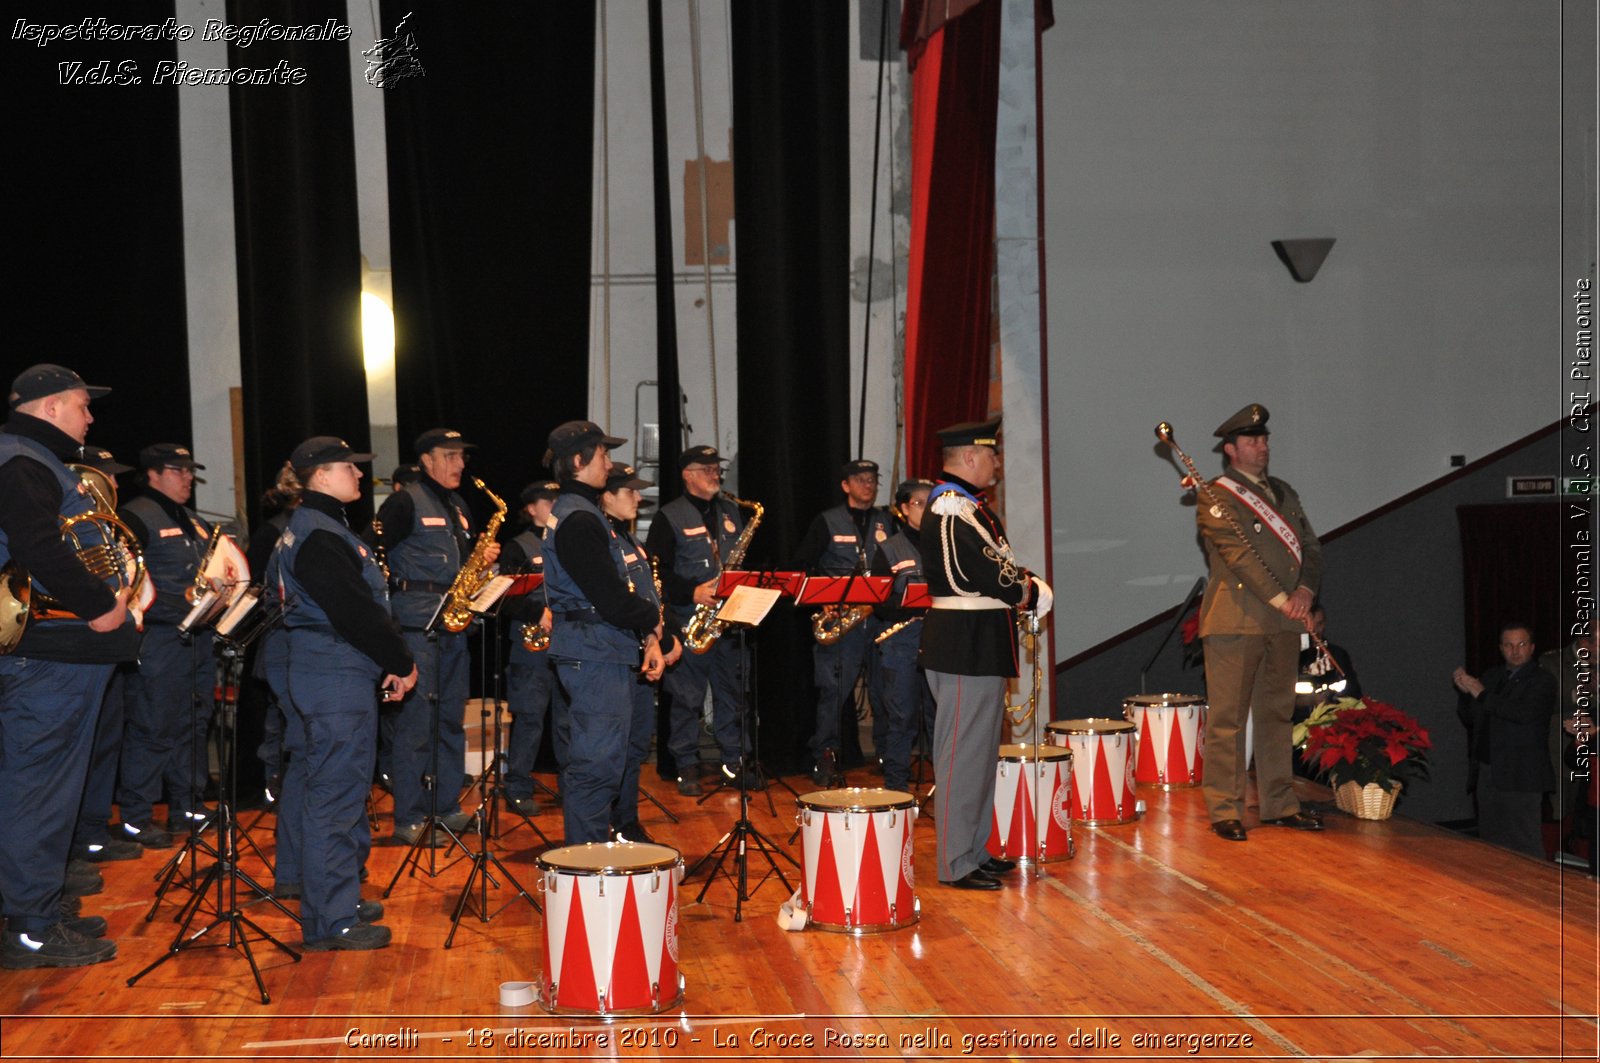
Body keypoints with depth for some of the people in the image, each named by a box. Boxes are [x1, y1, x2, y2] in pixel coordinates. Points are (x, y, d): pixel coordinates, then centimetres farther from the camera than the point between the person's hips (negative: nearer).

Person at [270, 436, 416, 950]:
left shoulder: (306, 527, 18)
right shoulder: (321, 536, -16)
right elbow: (357, 613, -21)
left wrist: (388, 664, 12)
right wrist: (402, 663, -11)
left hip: (318, 671, 11)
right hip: (338, 680, -11)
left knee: (322, 791, 16)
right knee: (335, 797, -6)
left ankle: (335, 898, 26)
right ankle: (331, 922, 0)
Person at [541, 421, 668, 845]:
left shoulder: (581, 512, 17)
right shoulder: (579, 519, -16)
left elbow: (615, 586, 19)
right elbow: (613, 600, -21)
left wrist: (648, 636, 9)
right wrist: (652, 619, -2)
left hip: (599, 651, 11)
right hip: (595, 654, -11)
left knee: (595, 762, 16)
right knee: (597, 764, -6)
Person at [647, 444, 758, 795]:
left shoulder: (731, 512, 15)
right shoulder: (669, 517, -2)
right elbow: (658, 571, -9)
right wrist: (691, 593, -19)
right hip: (688, 620, -5)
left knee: (732, 691, 8)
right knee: (687, 696, 1)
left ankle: (734, 761, 18)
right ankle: (687, 767, 10)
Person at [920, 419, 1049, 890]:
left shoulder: (969, 506, 16)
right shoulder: (951, 511, -18)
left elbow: (997, 566, 20)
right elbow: (996, 578, -22)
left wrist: (1021, 582, 0)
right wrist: (1031, 593, -5)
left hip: (981, 645, 11)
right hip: (965, 647, -11)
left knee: (980, 748, 17)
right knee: (964, 752, -5)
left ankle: (975, 850, 27)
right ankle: (956, 864, 3)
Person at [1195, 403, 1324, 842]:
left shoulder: (1283, 493, 18)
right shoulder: (1215, 497, -4)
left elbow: (1311, 547, 14)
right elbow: (1240, 555, -14)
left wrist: (1304, 591, -4)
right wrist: (1282, 600, -17)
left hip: (1284, 623, 7)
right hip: (1236, 621, -7)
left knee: (1277, 715, 12)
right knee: (1227, 719, -4)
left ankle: (1279, 805, 20)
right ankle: (1225, 811, 1)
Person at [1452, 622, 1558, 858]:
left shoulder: (1543, 681, -4)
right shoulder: (1492, 677, 15)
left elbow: (1526, 713, -22)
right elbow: (1469, 718, 15)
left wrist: (1482, 695, -15)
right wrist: (1466, 691, -4)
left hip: (1520, 778, -6)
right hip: (1487, 774, 6)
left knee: (1525, 847, -5)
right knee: (1491, 845, 10)